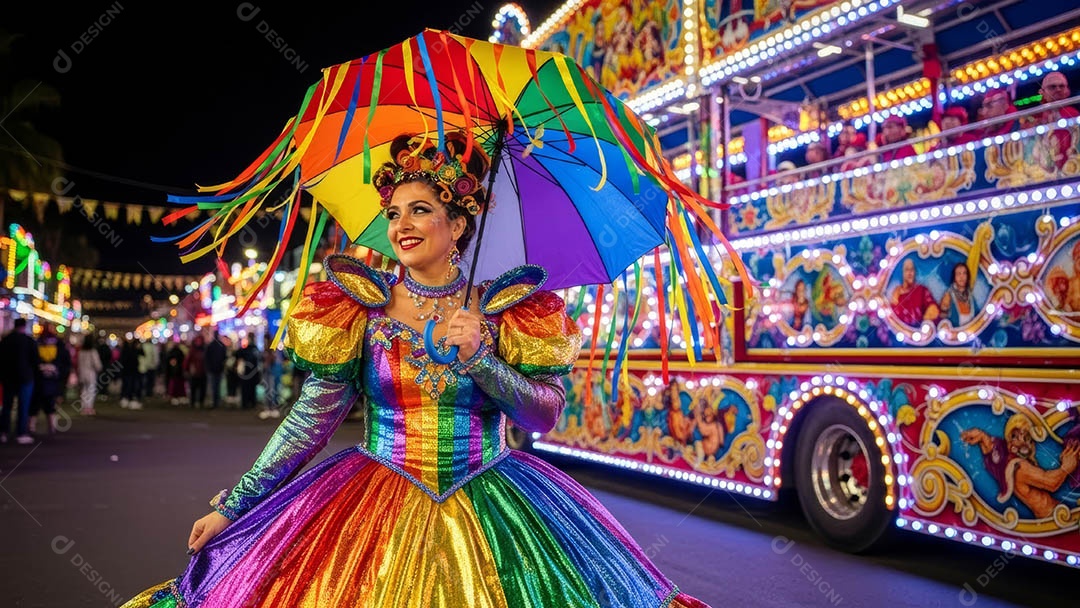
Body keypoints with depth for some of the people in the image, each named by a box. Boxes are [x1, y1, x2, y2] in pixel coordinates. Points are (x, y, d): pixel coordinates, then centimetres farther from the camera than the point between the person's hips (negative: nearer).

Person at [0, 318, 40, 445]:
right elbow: (35, 361, -6)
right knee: (23, 407, -1)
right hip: (25, 377, -4)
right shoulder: (30, 341, -10)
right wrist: (32, 373, 12)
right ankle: (21, 434, -2)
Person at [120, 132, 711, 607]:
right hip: (377, 501, 0)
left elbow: (546, 414, -4)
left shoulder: (502, 306, -1)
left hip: (488, 501, 0)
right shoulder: (363, 304, -1)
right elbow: (316, 412, -1)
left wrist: (479, 360, -18)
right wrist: (233, 505, -2)